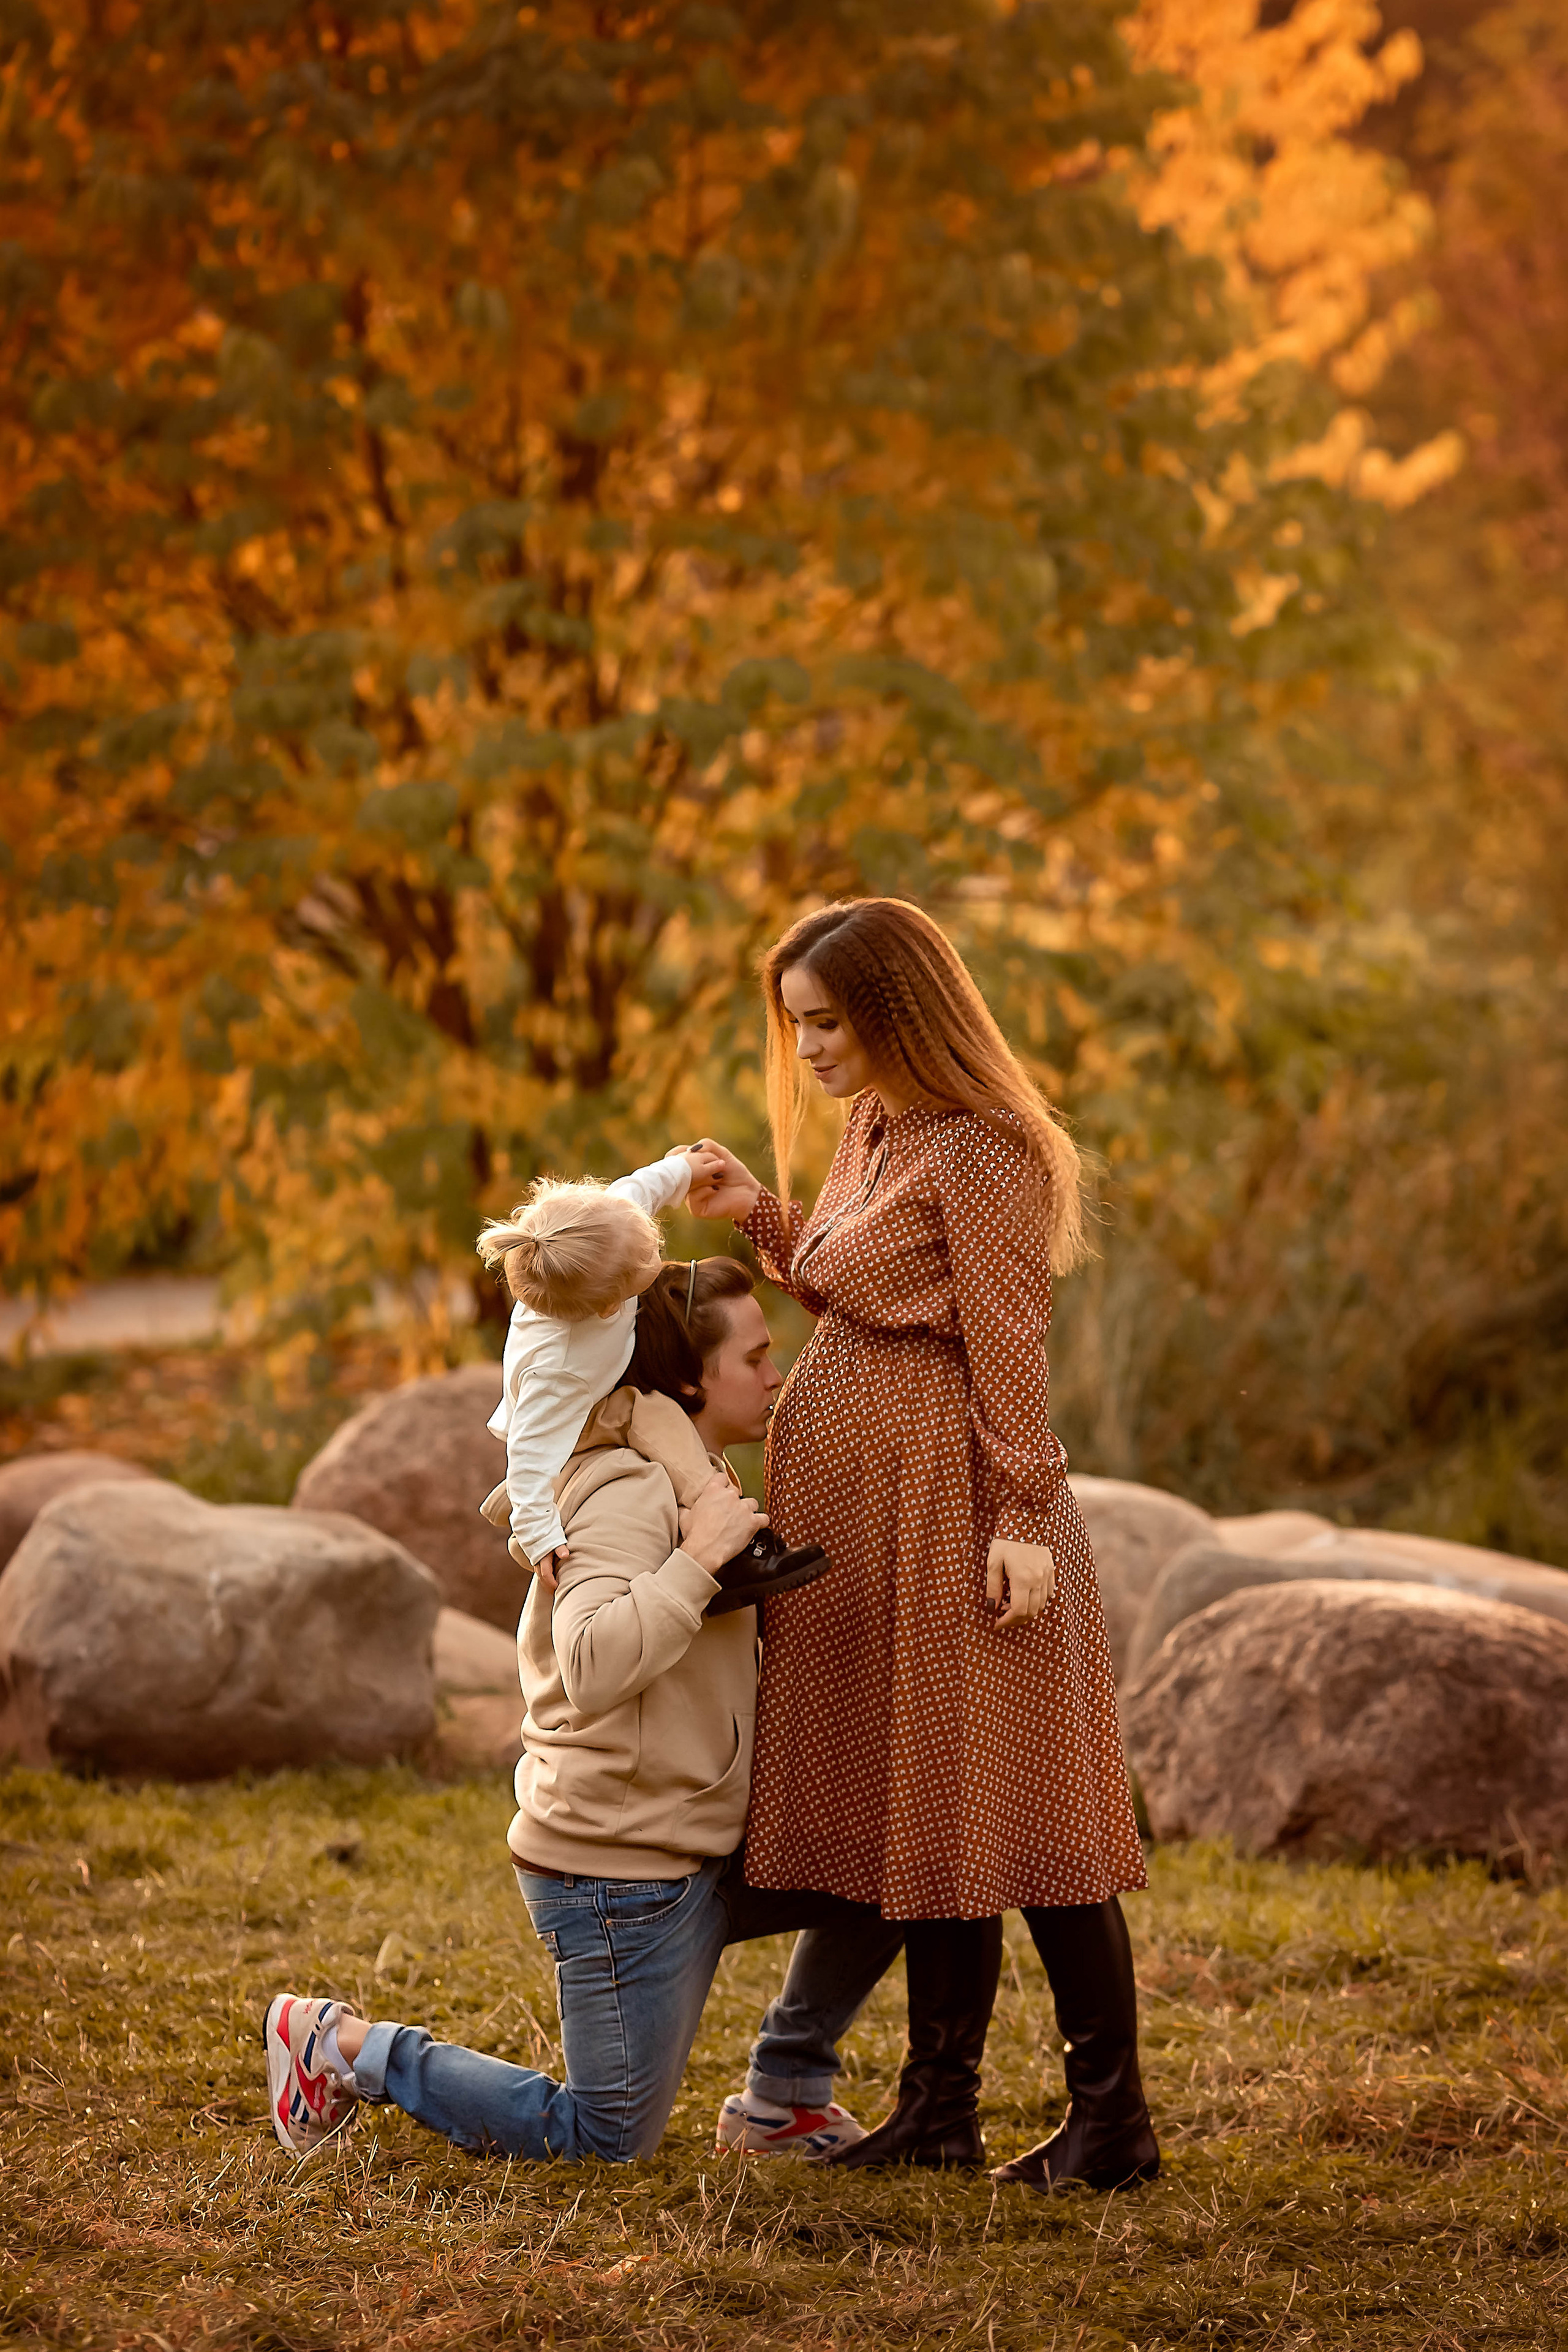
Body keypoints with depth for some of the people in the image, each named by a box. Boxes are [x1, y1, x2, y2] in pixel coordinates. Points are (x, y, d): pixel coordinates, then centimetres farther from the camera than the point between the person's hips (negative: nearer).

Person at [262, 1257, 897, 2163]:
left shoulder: (692, 1477, 14)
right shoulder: (626, 1493, -18)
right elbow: (592, 1671, -34)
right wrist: (699, 1560, -30)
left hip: (703, 1849, 9)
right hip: (623, 1867, -9)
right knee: (608, 2143, -3)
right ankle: (340, 2043, 8)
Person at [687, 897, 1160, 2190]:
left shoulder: (977, 1153, -14)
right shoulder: (875, 1132, 13)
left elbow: (1011, 1352, -17)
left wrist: (1023, 1522, -19)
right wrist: (762, 1216, 11)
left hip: (952, 1510, -9)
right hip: (868, 1518, 9)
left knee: (1012, 1809, -5)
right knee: (924, 1812, 12)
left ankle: (1113, 2117, 1)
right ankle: (942, 2102, 19)